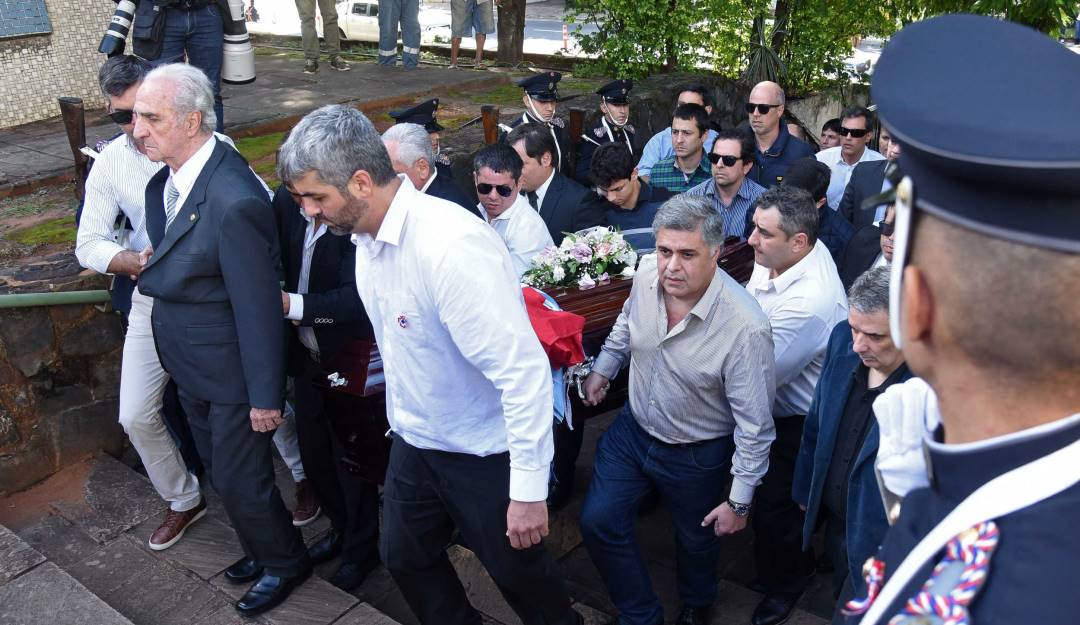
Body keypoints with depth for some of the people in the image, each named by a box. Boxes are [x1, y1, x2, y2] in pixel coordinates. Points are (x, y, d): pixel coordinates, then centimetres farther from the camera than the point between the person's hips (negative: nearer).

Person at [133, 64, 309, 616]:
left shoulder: (233, 202, -30)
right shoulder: (167, 176, -2)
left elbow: (259, 306, -25)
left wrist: (265, 396, -19)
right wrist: (153, 263, -5)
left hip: (230, 370, -9)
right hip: (189, 364, 9)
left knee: (239, 480, 8)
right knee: (221, 469, 24)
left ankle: (283, 563, 36)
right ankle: (262, 548, 47)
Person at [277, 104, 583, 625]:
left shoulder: (451, 244, -30)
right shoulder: (366, 235, -3)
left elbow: (522, 368, -30)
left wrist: (529, 489, -26)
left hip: (483, 451, -7)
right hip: (413, 440, 8)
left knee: (518, 570, 13)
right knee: (404, 558, 21)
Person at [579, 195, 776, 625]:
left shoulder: (744, 327, -34)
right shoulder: (647, 273, -18)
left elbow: (755, 425, -23)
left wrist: (739, 501, -16)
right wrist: (602, 369, 16)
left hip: (696, 456, -4)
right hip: (632, 429, 4)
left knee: (696, 541, 20)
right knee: (598, 522, 6)